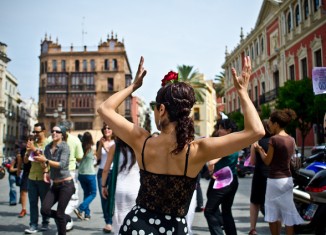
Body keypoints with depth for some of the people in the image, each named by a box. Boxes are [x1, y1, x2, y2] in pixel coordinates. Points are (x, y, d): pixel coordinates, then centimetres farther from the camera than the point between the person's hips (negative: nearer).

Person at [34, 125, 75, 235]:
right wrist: (45, 172, 0)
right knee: (44, 210, -3)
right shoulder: (48, 147, 8)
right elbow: (46, 163, 18)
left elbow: (62, 164, -22)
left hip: (66, 184, -6)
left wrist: (45, 160, -27)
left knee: (59, 214, -4)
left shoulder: (64, 146, -11)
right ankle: (67, 218, 23)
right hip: (55, 185, 6)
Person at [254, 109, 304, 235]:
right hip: (287, 179, 7)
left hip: (274, 180, -7)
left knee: (273, 213, 8)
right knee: (288, 212, 11)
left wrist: (259, 149, 6)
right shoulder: (291, 140, 7)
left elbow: (267, 161, -9)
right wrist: (264, 151, 19)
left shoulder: (274, 139, -16)